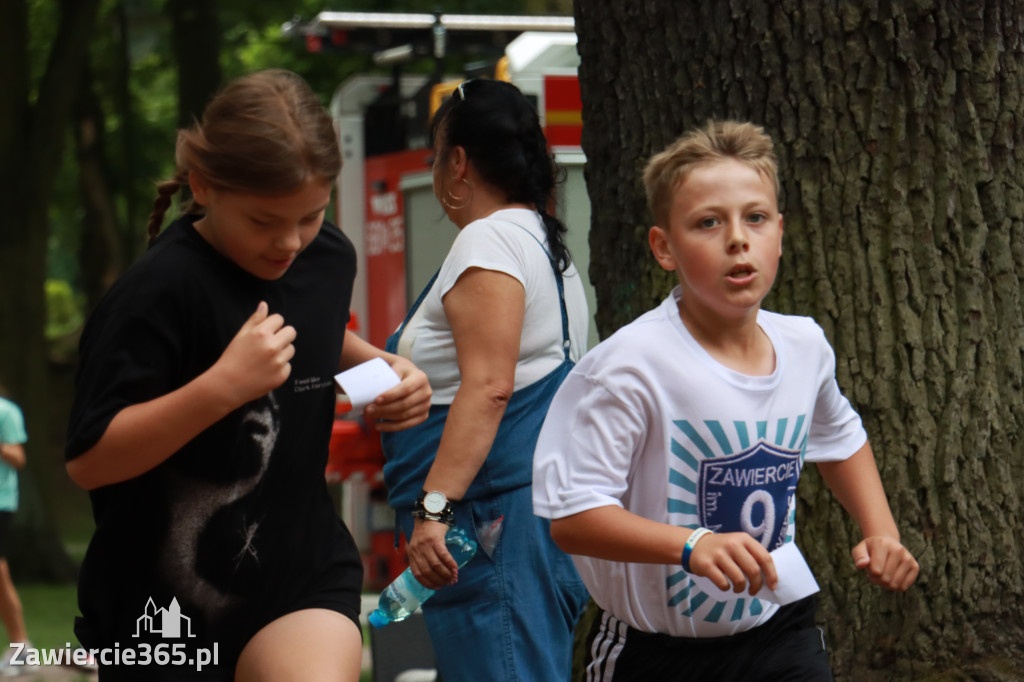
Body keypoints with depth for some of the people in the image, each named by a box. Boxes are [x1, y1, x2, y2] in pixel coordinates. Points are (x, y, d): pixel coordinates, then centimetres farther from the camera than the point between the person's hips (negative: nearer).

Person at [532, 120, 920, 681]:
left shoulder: (804, 346, 0)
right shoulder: (634, 364, -20)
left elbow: (839, 438, 24)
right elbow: (571, 516, -25)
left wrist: (880, 530, 10)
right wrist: (693, 546, -36)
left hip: (780, 632, 4)